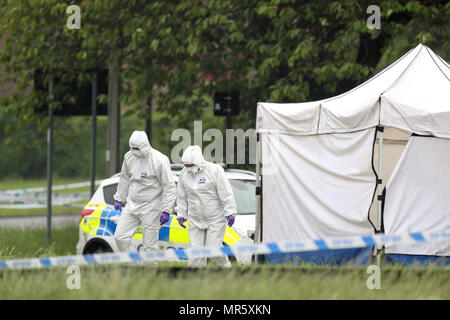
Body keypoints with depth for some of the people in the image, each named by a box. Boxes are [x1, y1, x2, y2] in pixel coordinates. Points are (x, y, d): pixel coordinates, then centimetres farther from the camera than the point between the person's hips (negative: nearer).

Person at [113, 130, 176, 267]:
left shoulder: (159, 160, -14)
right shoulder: (129, 157, 3)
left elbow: (169, 187, -12)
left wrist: (166, 211, -16)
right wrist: (119, 199, 22)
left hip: (150, 208, -6)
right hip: (132, 205, 6)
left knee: (150, 244, -4)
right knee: (120, 236, -2)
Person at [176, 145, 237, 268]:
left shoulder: (214, 170, -13)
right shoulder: (183, 174, 2)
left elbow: (226, 194, -12)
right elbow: (181, 197, 14)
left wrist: (230, 213, -16)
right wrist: (181, 215, 11)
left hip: (215, 220, -4)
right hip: (195, 220, 4)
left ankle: (226, 267, 17)